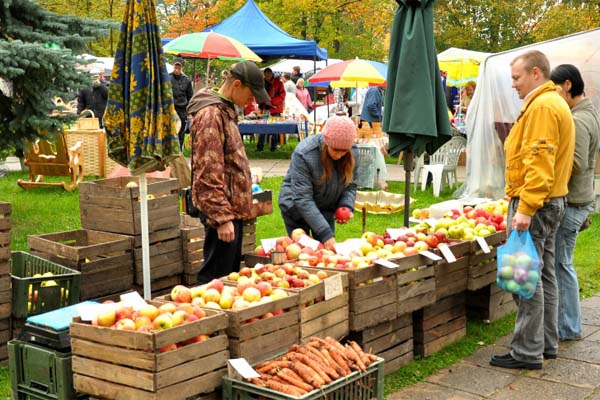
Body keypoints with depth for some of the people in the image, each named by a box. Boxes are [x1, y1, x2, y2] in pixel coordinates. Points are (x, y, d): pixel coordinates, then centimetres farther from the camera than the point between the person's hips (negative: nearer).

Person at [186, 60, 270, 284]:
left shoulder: (226, 110, 15)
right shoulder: (210, 115, -17)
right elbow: (208, 174, -21)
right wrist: (222, 217, -23)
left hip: (232, 207, 10)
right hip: (222, 209, -10)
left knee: (232, 272, 17)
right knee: (216, 277, -5)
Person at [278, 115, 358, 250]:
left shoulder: (353, 153, -14)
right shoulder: (303, 154, -30)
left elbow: (351, 186, 0)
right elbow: (303, 199, -31)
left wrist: (347, 207, -22)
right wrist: (325, 234, -36)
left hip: (326, 209, 4)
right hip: (296, 208, -4)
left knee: (328, 250, 5)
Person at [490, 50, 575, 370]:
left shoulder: (542, 106, -16)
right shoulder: (554, 103, 18)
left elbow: (539, 163, -24)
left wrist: (526, 209, -26)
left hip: (534, 203, -11)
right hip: (552, 200, 11)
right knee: (543, 275, 15)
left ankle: (528, 353, -1)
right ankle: (547, 343, 24)